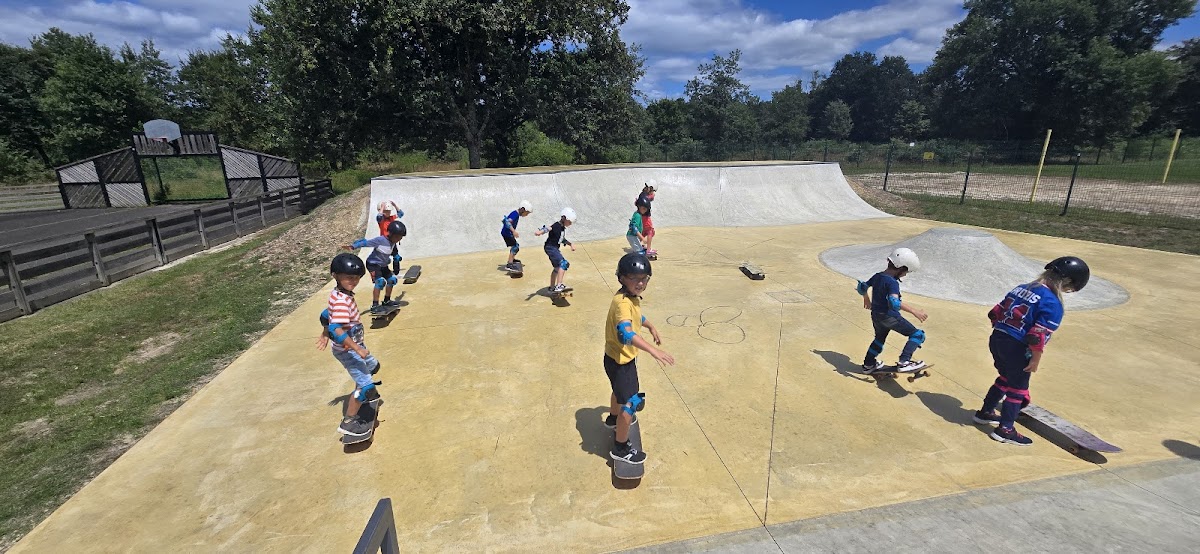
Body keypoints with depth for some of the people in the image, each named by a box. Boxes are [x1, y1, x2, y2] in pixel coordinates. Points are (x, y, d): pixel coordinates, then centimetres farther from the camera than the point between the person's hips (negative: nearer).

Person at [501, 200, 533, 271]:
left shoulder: (517, 214, 11)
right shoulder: (515, 214, -18)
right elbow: (508, 222, -33)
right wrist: (514, 231, -42)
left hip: (508, 233, 10)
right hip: (507, 233, -10)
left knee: (516, 246, 25)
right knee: (515, 247, -17)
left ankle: (512, 259, 46)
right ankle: (509, 265, -23)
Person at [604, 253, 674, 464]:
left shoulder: (632, 296, -2)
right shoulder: (622, 302, -33)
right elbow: (626, 333, -50)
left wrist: (651, 327, 23)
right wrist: (652, 349, -58)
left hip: (622, 357, 10)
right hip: (619, 360, -10)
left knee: (621, 389, 33)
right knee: (631, 403, 2)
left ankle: (613, 418, 60)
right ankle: (621, 448, 20)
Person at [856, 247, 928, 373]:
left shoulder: (877, 276, 3)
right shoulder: (892, 283, -21)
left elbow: (862, 287, 17)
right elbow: (894, 303, -36)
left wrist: (867, 300, 33)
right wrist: (914, 311, -37)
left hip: (875, 315, 8)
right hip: (890, 317, -8)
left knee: (879, 339, 28)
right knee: (918, 335, 1)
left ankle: (868, 364, 36)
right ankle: (904, 362, -11)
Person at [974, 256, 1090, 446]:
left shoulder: (1022, 288, 8)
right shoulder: (1053, 303, -14)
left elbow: (995, 313, 11)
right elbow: (1038, 336, -19)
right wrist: (1036, 360, -8)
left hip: (996, 339, 7)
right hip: (1017, 349, -7)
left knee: (1005, 378, 26)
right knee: (1018, 388, 9)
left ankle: (985, 413, 37)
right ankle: (1005, 430, 16)